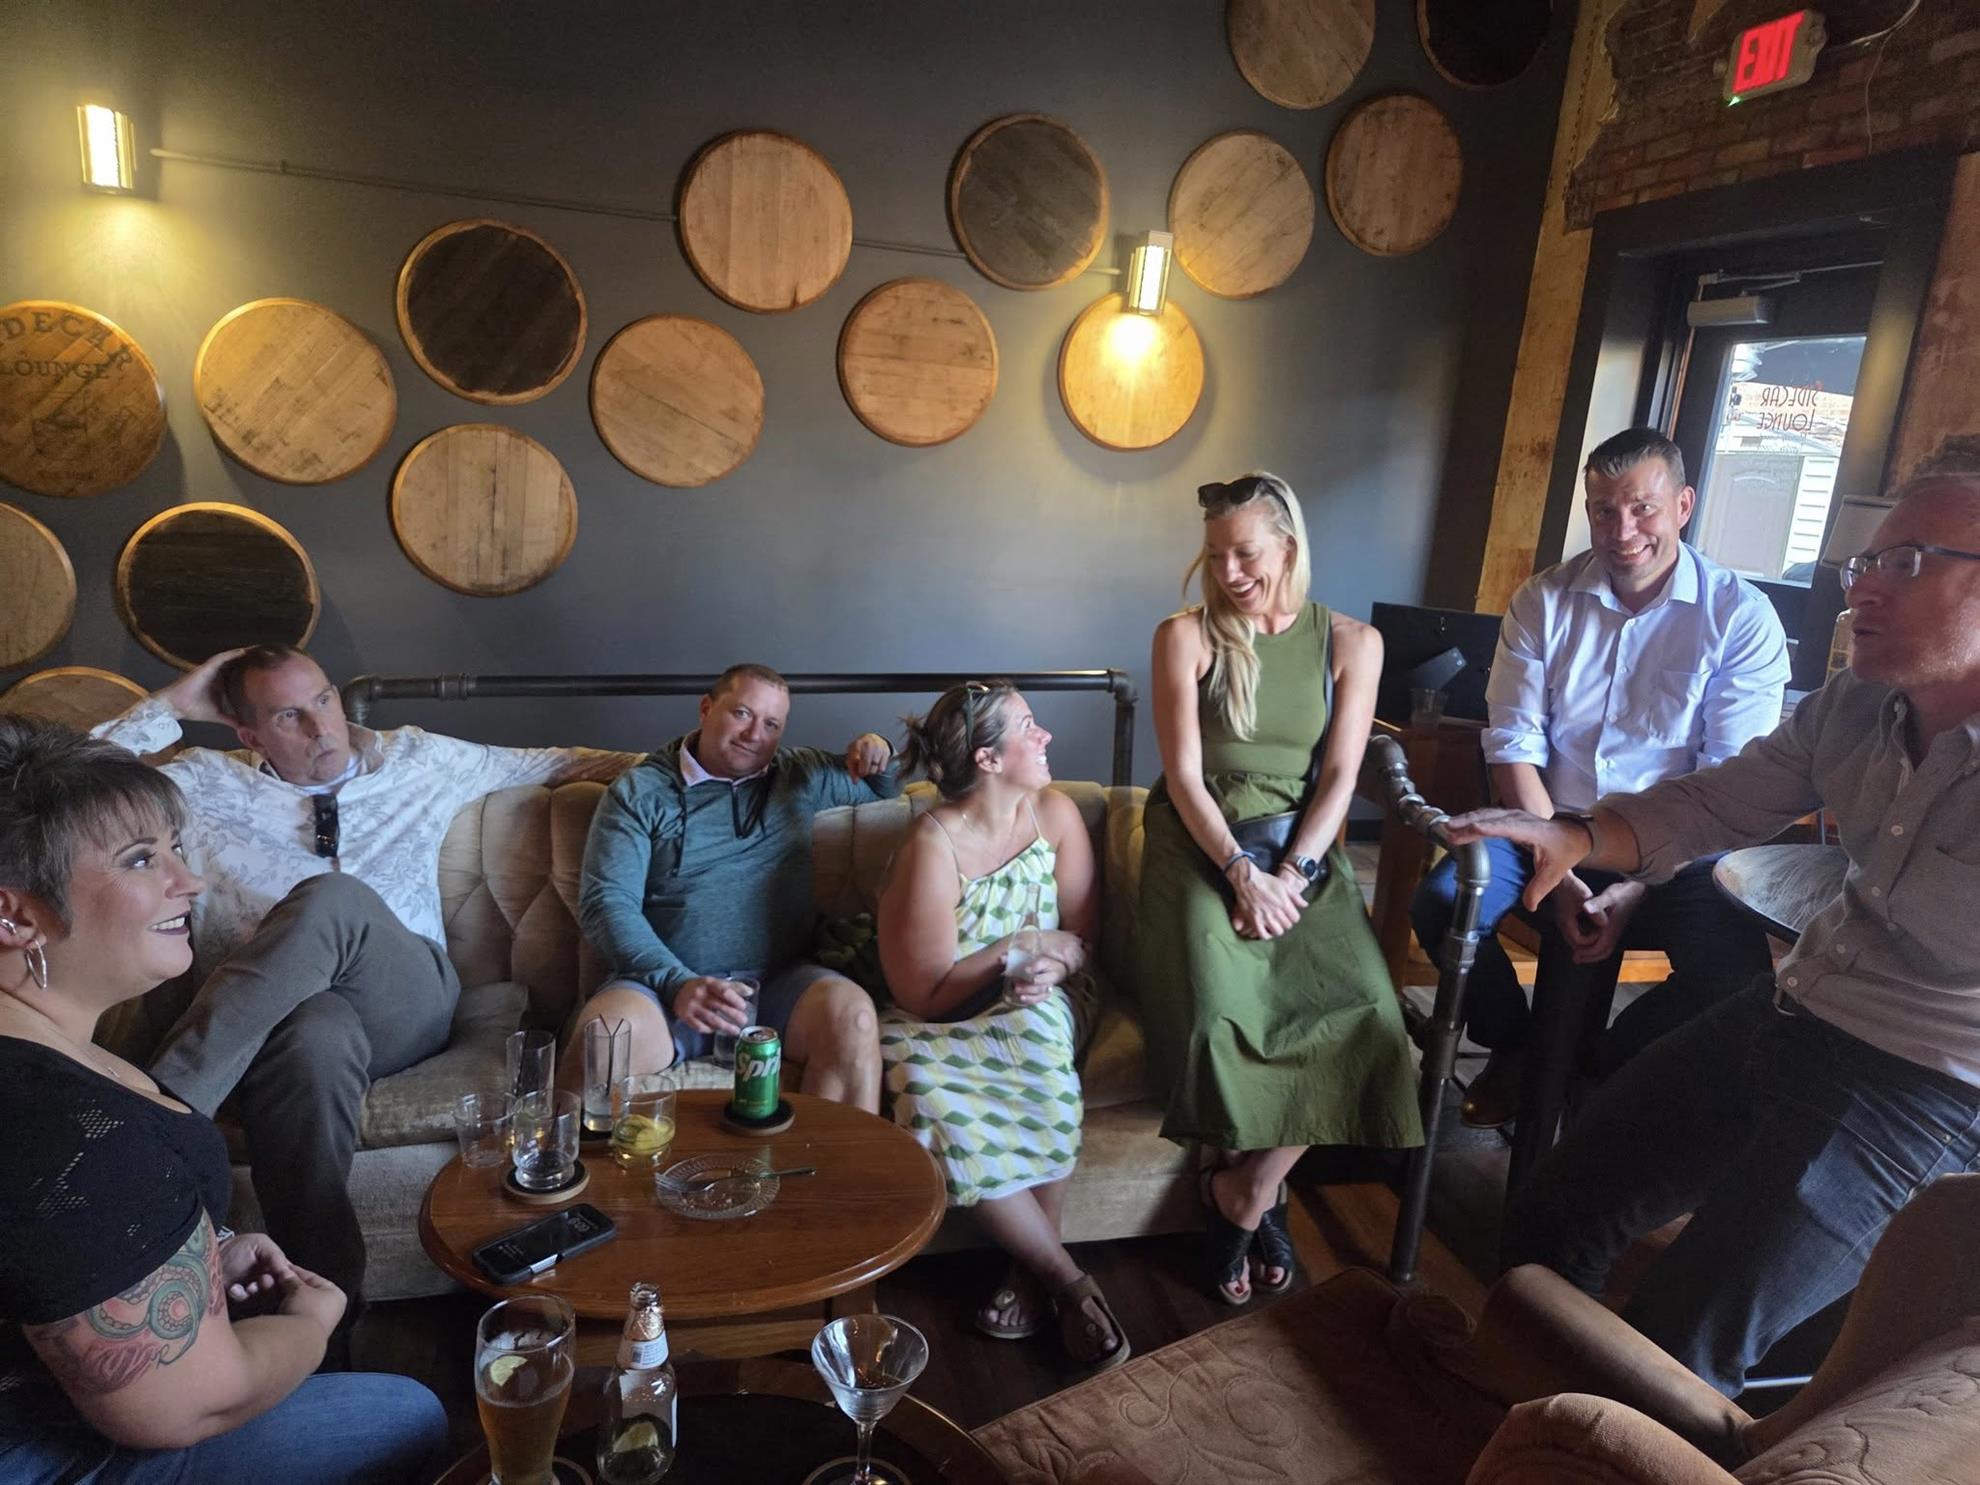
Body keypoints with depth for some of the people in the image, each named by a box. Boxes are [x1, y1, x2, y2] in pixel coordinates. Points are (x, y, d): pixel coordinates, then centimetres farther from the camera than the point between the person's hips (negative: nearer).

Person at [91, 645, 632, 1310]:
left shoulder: (417, 759, 19)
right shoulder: (203, 784, 18)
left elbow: (548, 761, 25)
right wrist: (173, 703, 9)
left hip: (408, 1001, 1)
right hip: (261, 1018, 0)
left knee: (333, 896, -33)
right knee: (317, 1038, -40)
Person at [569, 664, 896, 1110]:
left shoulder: (803, 777, 17)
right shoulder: (640, 791, 6)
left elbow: (887, 790, 33)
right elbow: (606, 902, -4)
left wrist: (881, 756, 7)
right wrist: (676, 983, -19)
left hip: (778, 983, 2)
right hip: (664, 982, -2)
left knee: (852, 1014, -29)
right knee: (604, 1033, -35)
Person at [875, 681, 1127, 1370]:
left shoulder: (1055, 812, -4)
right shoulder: (932, 845, -18)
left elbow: (1084, 938, 0)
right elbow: (928, 996, -16)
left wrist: (1054, 962, -22)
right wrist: (1021, 947, -17)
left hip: (1040, 1006, 2)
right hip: (946, 1026, -2)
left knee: (1033, 1034, -33)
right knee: (937, 1102, -33)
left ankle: (1030, 1269, -15)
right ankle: (1067, 1279, -16)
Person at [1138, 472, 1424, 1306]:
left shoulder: (1351, 643, 6)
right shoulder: (1186, 636, 1)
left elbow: (1339, 776, 1)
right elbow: (1184, 774, -6)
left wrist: (1291, 873, -13)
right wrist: (1243, 873, -16)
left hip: (1301, 849, 2)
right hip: (1201, 847, -2)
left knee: (1359, 1012, -23)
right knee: (1220, 1012, -28)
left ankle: (1240, 1195, -1)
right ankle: (1259, 1195, 3)